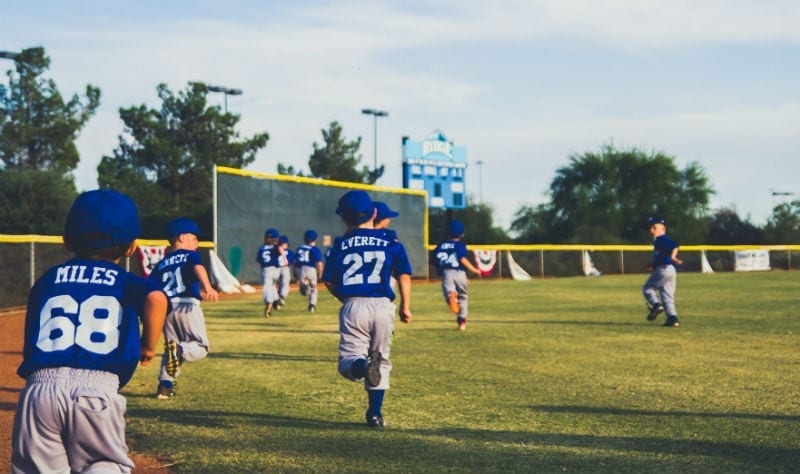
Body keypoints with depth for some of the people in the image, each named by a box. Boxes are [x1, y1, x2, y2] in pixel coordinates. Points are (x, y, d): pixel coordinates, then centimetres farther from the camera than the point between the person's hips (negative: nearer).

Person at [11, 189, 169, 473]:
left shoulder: (47, 280, 22)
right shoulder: (128, 282, 14)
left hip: (38, 387, 2)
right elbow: (156, 298, -9)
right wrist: (148, 348, 4)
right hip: (97, 389, -2)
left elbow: (30, 345, 16)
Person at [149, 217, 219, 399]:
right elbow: (198, 268, -17)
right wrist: (207, 288, -33)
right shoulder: (191, 255, 6)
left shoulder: (162, 264, 20)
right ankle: (180, 350, -28)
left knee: (170, 348, 19)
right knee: (200, 348, 2)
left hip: (165, 309, 5)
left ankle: (165, 384, 6)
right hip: (187, 307, -5)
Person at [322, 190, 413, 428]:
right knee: (382, 360, 15)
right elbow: (404, 275, -1)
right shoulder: (390, 241, 5)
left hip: (353, 307, -1)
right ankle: (375, 413, 13)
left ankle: (363, 365, -33)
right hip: (383, 306, 1)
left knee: (349, 362, 2)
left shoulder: (340, 245, 6)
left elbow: (329, 282, 7)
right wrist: (405, 307, 7)